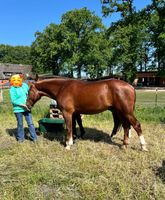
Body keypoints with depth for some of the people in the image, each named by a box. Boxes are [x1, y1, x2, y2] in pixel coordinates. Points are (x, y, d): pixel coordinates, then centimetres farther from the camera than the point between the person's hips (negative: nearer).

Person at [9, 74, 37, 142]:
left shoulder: (25, 85, 0)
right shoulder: (12, 89, -12)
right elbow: (13, 100, -16)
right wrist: (22, 104, -23)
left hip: (26, 108, 3)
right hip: (18, 109, -3)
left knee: (30, 123, 5)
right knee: (20, 124, 11)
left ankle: (34, 137, 15)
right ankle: (20, 137, 28)